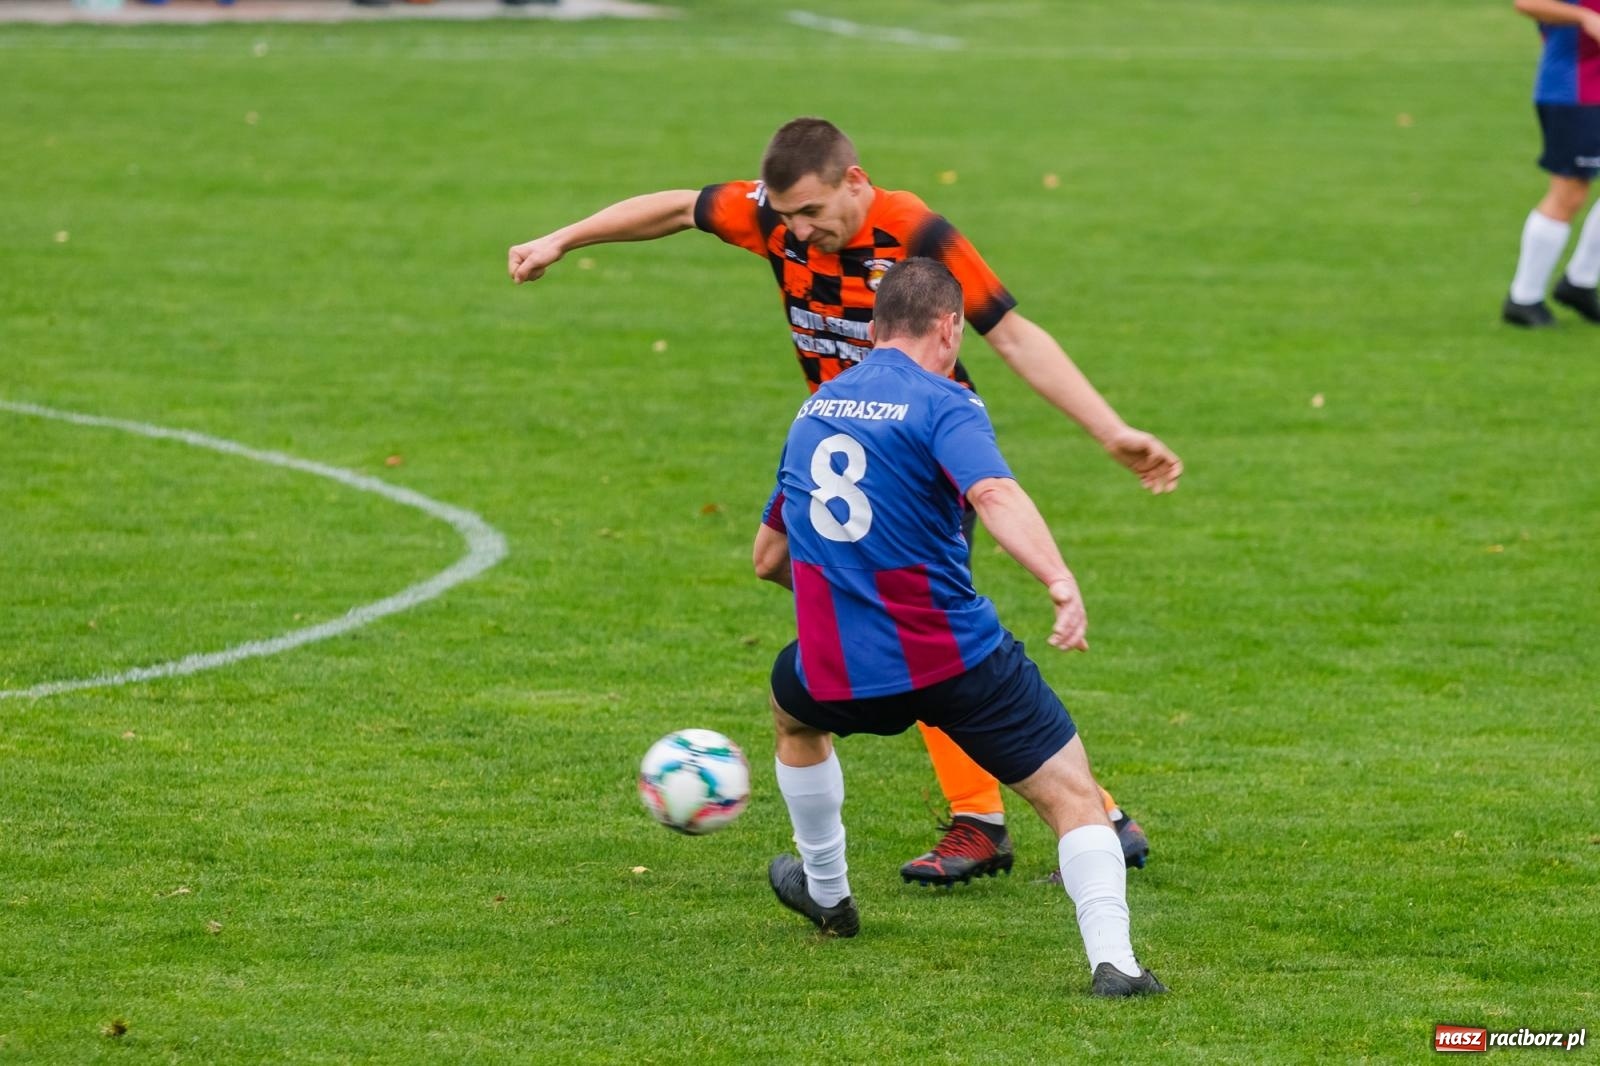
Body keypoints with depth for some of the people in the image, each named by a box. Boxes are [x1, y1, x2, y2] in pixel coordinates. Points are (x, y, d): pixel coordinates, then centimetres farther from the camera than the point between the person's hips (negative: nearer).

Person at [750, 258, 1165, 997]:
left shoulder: (814, 411, 14)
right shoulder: (941, 404, -7)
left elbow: (767, 559, 23)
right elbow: (993, 495, -29)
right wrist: (1060, 581, -41)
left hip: (838, 675, 5)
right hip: (955, 660, -5)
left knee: (792, 707, 39)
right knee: (1072, 797, 2)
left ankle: (826, 893, 49)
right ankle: (1111, 959, -16)